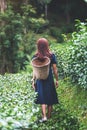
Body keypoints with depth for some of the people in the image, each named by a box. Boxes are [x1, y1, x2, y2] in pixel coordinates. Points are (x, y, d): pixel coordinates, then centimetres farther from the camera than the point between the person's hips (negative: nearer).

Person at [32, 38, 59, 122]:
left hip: (40, 80, 1)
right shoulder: (51, 55, -8)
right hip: (49, 80, -1)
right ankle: (49, 116, 20)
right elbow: (54, 69, -5)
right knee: (50, 99, 12)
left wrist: (33, 81, 6)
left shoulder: (35, 56, -6)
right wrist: (56, 80, 5)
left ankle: (44, 116, -6)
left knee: (43, 99, 9)